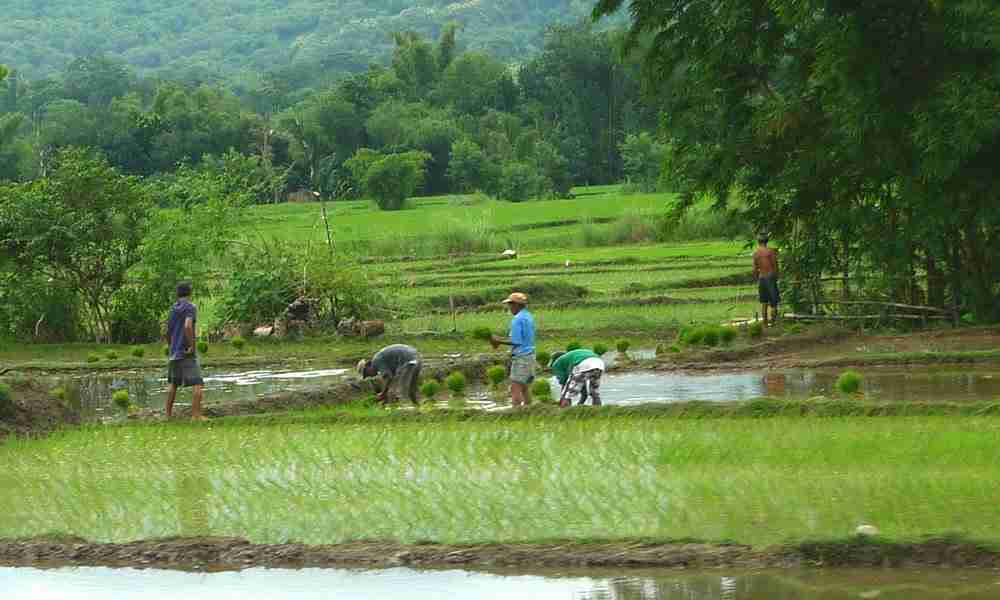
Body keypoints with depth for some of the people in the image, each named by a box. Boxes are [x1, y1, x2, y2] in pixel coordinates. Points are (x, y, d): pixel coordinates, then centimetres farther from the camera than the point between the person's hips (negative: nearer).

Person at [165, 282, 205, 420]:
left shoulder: (173, 309, 12)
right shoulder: (191, 307, -10)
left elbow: (168, 331, 20)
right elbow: (188, 326, -26)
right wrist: (192, 345, -18)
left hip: (174, 351, 8)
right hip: (187, 352, -8)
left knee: (173, 382, 21)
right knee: (197, 383, -8)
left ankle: (168, 413, 27)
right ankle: (196, 415, -17)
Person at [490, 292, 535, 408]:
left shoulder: (517, 320, -15)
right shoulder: (529, 317, 13)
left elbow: (516, 341, -19)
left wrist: (499, 341, -10)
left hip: (521, 356, -9)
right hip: (530, 354, 9)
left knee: (515, 388, -8)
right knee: (525, 388, 12)